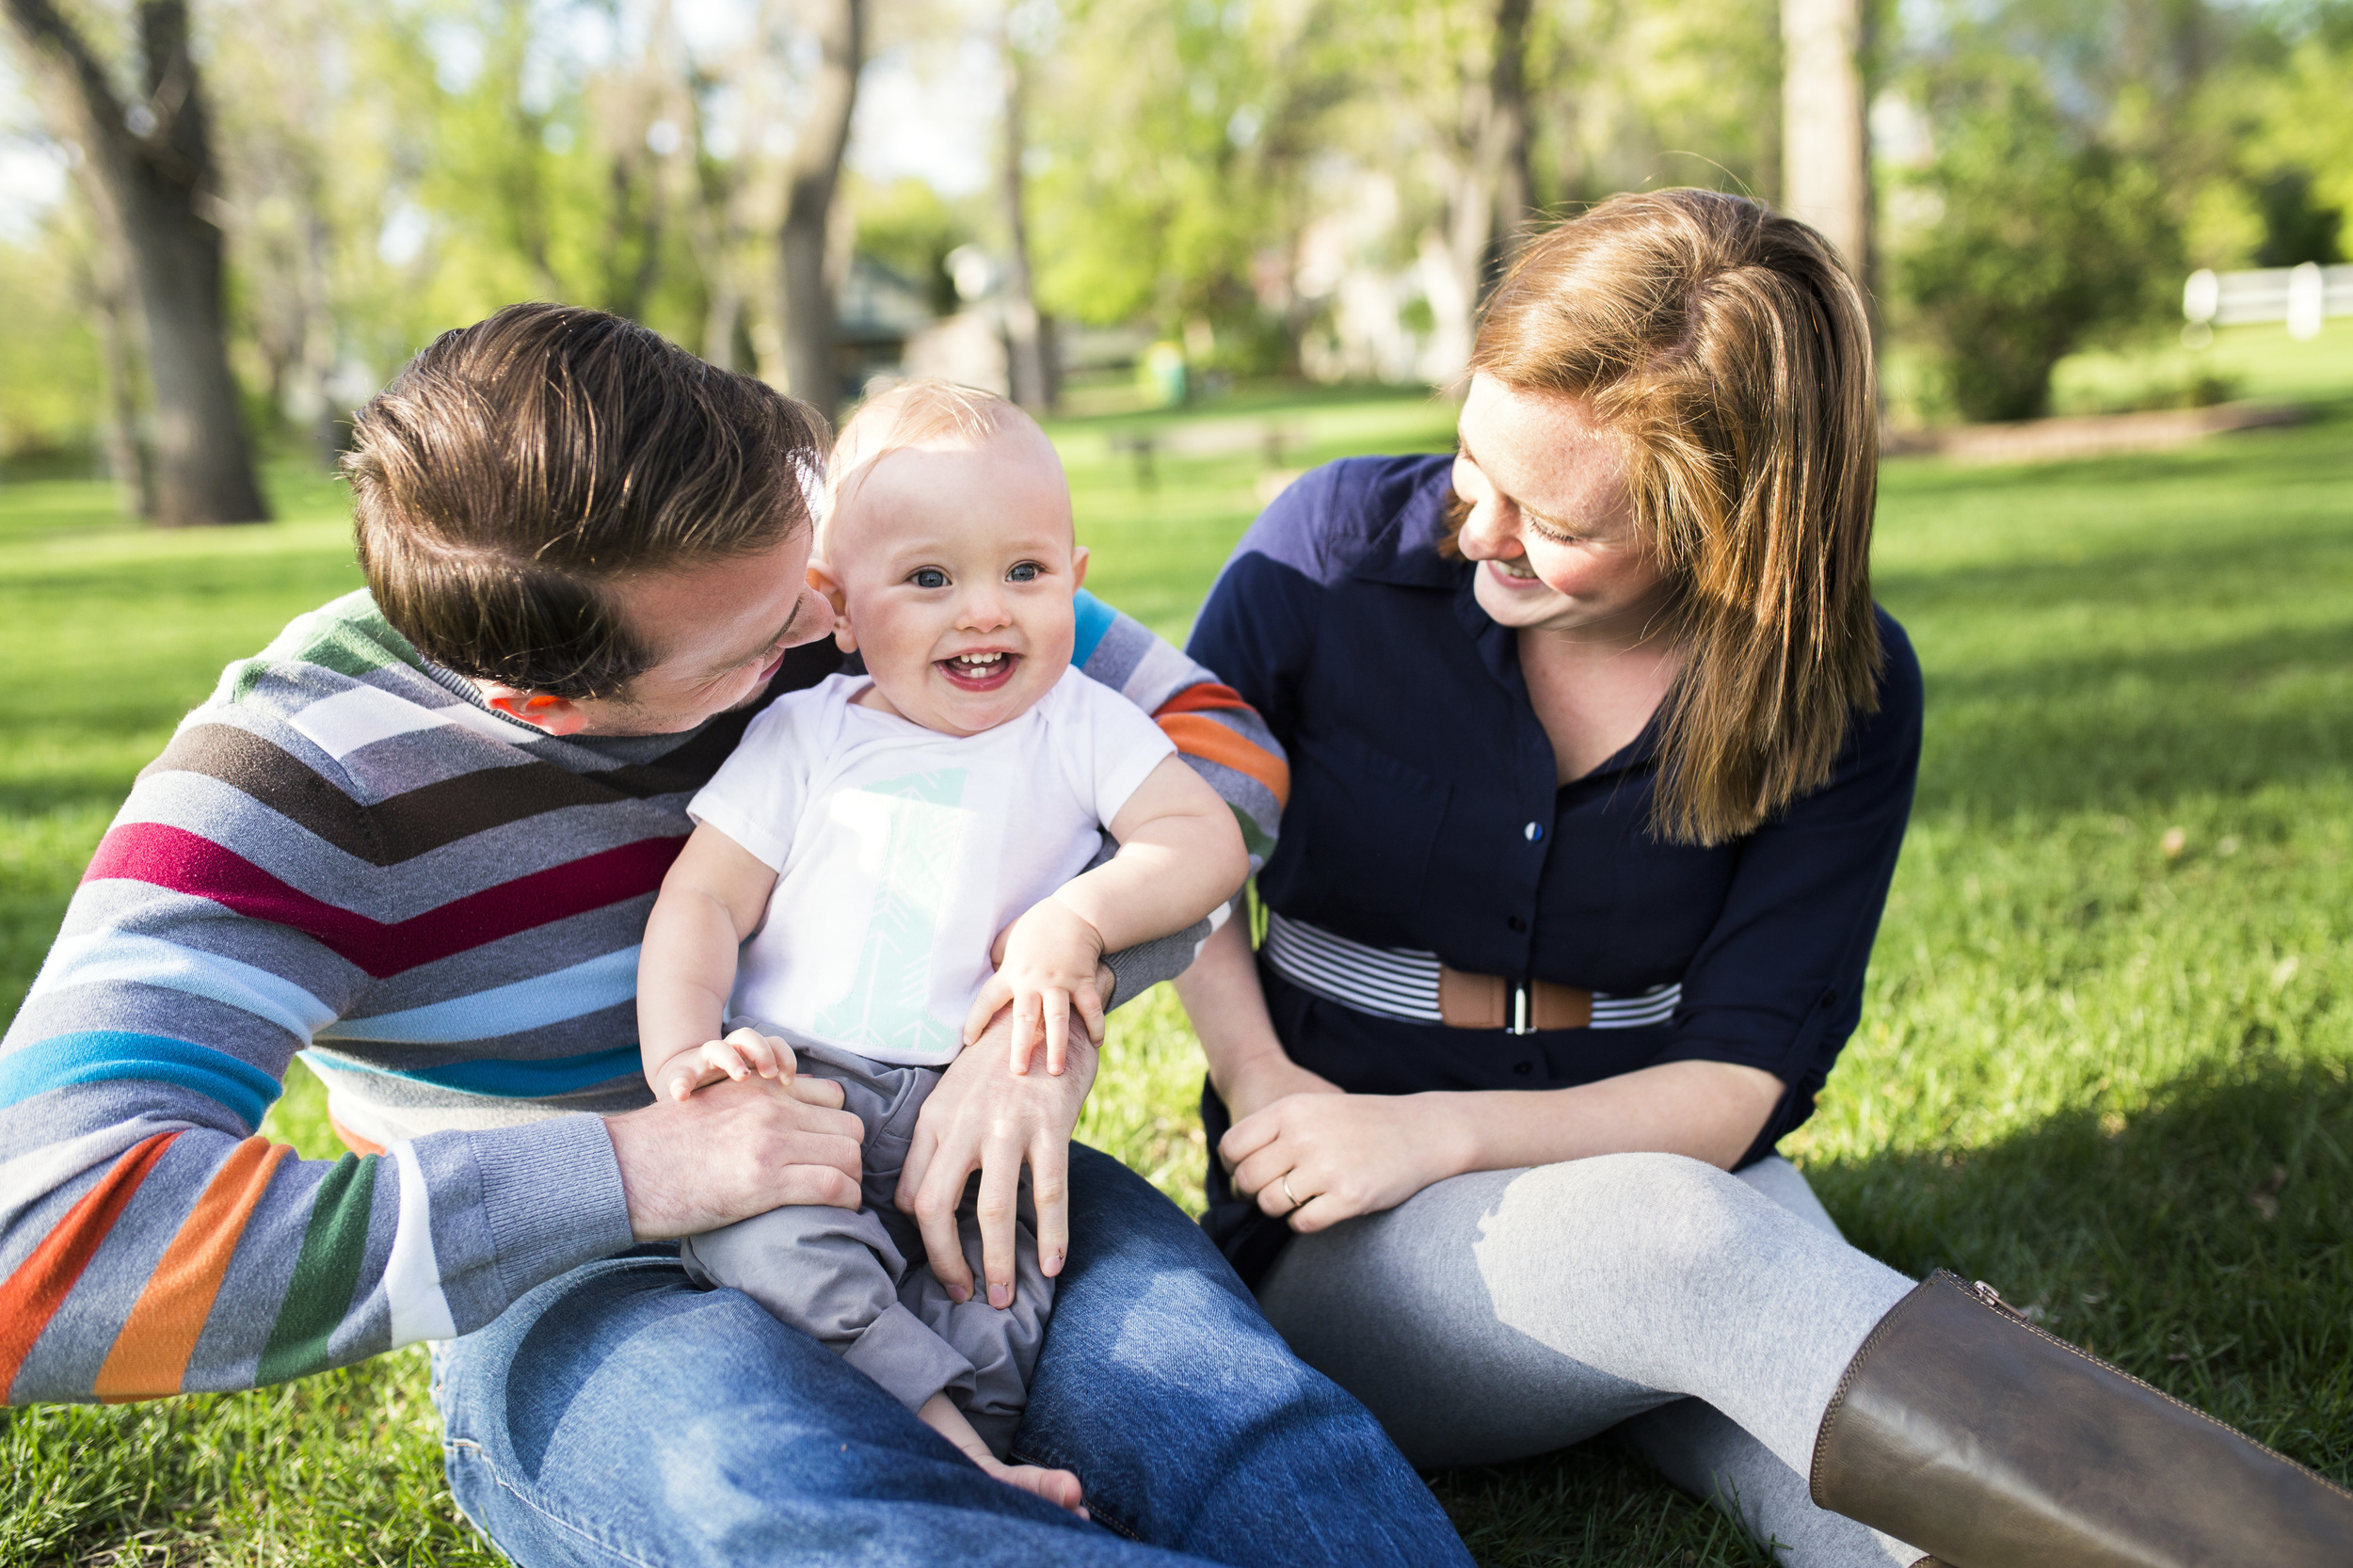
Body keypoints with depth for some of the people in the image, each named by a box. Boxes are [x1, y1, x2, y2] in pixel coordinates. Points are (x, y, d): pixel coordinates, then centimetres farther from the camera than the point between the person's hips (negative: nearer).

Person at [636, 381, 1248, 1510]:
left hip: (979, 1107, 1)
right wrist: (681, 1054, -10)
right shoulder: (802, 736, 11)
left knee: (1010, 1251, -27)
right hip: (799, 1089, 0)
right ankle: (951, 1441, -30)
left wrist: (1074, 920, -17)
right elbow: (702, 901, 7)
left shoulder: (1078, 722, 10)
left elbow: (1208, 839, 0)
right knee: (766, 1239, -30)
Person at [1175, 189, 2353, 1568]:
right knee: (1669, 1236, -37)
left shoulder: (1840, 694, -7)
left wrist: (1439, 1131, -22)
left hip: (1666, 1179, 3)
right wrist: (1259, 1079, -15)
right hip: (1347, 1247, -2)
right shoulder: (1340, 545, -8)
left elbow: (1735, 1088, -9)